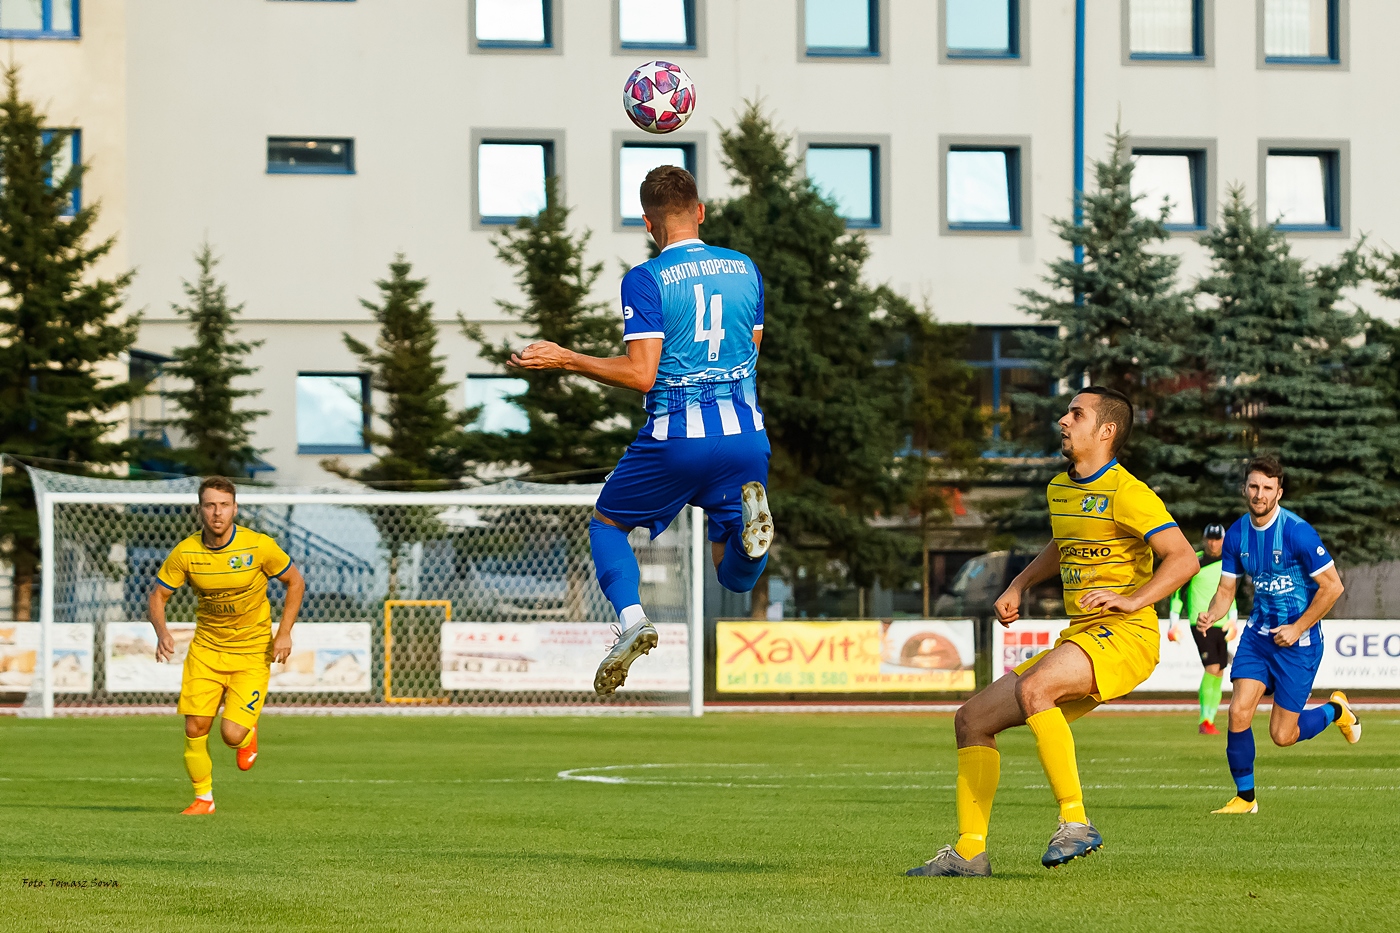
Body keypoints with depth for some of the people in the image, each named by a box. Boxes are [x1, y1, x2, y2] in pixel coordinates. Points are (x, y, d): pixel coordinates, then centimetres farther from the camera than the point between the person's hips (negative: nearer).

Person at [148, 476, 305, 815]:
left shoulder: (259, 546, -15)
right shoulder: (186, 552, -11)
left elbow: (295, 582, -1)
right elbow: (158, 594, 2)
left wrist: (284, 633, -9)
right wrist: (162, 633, -17)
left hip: (253, 651, -2)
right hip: (206, 647, 2)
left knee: (232, 734, -13)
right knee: (195, 728, -7)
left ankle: (249, 735, 25)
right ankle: (203, 798, 14)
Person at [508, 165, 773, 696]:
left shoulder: (645, 281, -8)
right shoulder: (746, 269, 8)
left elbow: (641, 374, -14)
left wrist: (564, 360, -5)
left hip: (676, 436, -3)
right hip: (746, 433, 3)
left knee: (607, 523, 22)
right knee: (736, 576, 12)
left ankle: (631, 617, -7)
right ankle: (749, 507, -24)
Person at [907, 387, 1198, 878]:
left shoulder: (1127, 493, -10)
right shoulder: (1059, 489, 17)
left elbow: (1184, 558, -16)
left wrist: (1132, 599, -27)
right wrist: (1017, 587, 26)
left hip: (1124, 635, -9)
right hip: (1078, 636, 9)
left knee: (1033, 688, -36)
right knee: (972, 719, 5)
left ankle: (1075, 822, -31)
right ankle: (969, 852, 6)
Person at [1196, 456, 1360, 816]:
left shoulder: (1297, 532, -18)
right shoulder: (1236, 534, 0)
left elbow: (1332, 586, -14)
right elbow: (1226, 590, 7)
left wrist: (1297, 628, -15)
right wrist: (1210, 614, -15)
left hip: (1298, 640, -5)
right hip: (1257, 634, 5)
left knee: (1282, 735, -3)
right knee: (1239, 712, -12)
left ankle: (1336, 710, 28)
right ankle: (1245, 797, 6)